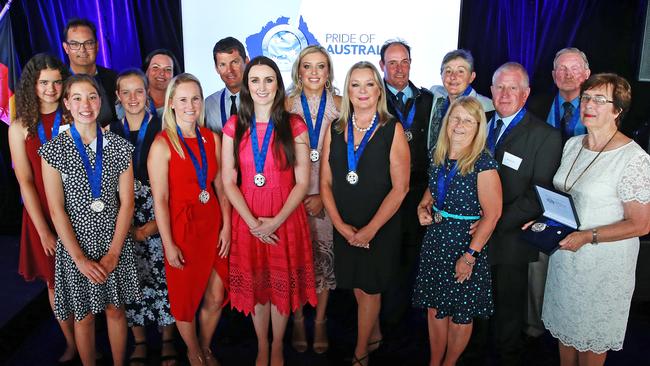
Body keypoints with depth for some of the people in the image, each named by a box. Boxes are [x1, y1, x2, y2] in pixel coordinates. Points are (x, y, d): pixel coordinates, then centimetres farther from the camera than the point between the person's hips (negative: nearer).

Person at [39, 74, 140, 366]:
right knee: (83, 316, 12)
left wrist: (113, 253, -9)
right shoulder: (53, 150, -6)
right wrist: (80, 259, -13)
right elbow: (56, 210, -8)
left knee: (115, 309, 14)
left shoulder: (119, 146, -1)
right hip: (75, 245, -1)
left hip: (115, 243, 1)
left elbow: (127, 202, -3)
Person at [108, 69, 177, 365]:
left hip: (160, 216, -2)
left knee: (164, 275, 3)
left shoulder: (163, 129, -2)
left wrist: (153, 224, -9)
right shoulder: (111, 132, 6)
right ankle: (139, 341, 25)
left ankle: (168, 339, 23)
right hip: (123, 220, 2)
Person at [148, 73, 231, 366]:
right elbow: (160, 199, -12)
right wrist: (168, 244, -12)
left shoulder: (212, 139, 2)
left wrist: (226, 227, -1)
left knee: (216, 297, 12)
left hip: (212, 224, 4)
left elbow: (220, 186, 4)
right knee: (186, 297, 13)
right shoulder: (162, 144, -11)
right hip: (182, 227, -4)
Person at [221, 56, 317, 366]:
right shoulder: (234, 127, 1)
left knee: (282, 282, 9)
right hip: (247, 219, 1)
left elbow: (302, 182, -6)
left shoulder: (294, 125, -3)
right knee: (255, 282, 12)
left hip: (286, 217, -1)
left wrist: (276, 221, -15)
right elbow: (228, 181, -1)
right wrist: (253, 222, -12)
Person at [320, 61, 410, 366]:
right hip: (344, 227, 3)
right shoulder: (335, 129, 2)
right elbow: (325, 183, 1)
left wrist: (370, 229, -16)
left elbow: (400, 188, -11)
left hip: (381, 228, -3)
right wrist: (341, 225, -10)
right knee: (358, 288, 15)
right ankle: (375, 333, 41)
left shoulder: (392, 130, -8)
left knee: (369, 289, 9)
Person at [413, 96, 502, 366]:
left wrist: (470, 255, -19)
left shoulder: (483, 164, -18)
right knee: (434, 307, 16)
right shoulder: (437, 155, 1)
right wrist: (423, 206, -1)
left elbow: (492, 214, -18)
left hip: (466, 242, -5)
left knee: (460, 313, 12)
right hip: (435, 240, 6)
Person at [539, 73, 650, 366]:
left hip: (603, 265, -6)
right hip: (564, 256, 6)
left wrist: (587, 237, -25)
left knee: (592, 337, 14)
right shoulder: (572, 145, 2)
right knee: (565, 324, 21)